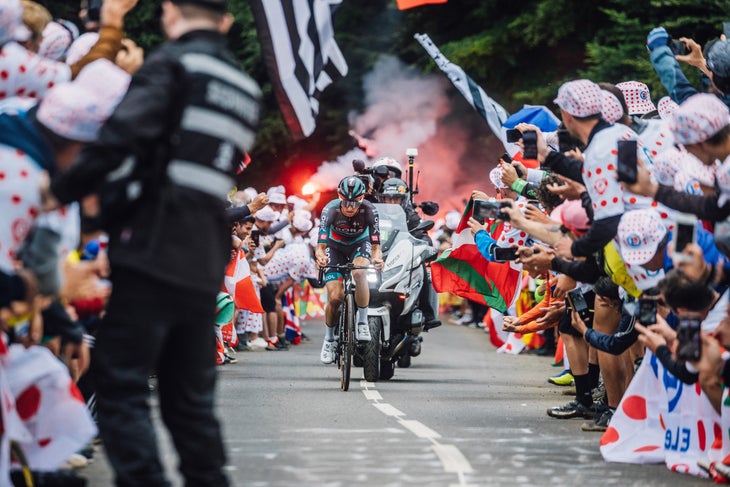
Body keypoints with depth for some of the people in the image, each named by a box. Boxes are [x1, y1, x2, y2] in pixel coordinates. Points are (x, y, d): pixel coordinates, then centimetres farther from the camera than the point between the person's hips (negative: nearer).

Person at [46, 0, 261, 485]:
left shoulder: (171, 64, -5)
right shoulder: (245, 88, 18)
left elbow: (122, 136, -18)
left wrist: (61, 190, -9)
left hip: (154, 255, -7)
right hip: (206, 265, 7)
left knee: (120, 387, -6)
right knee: (191, 399, 14)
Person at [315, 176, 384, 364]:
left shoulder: (369, 210, -29)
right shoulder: (331, 210, -30)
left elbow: (375, 244, -29)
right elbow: (321, 244, -32)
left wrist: (377, 257, -52)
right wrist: (320, 256, -55)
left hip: (360, 244, 0)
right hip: (336, 247, 0)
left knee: (359, 272, -36)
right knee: (335, 297, -13)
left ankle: (362, 321, -22)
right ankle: (329, 340, 11)